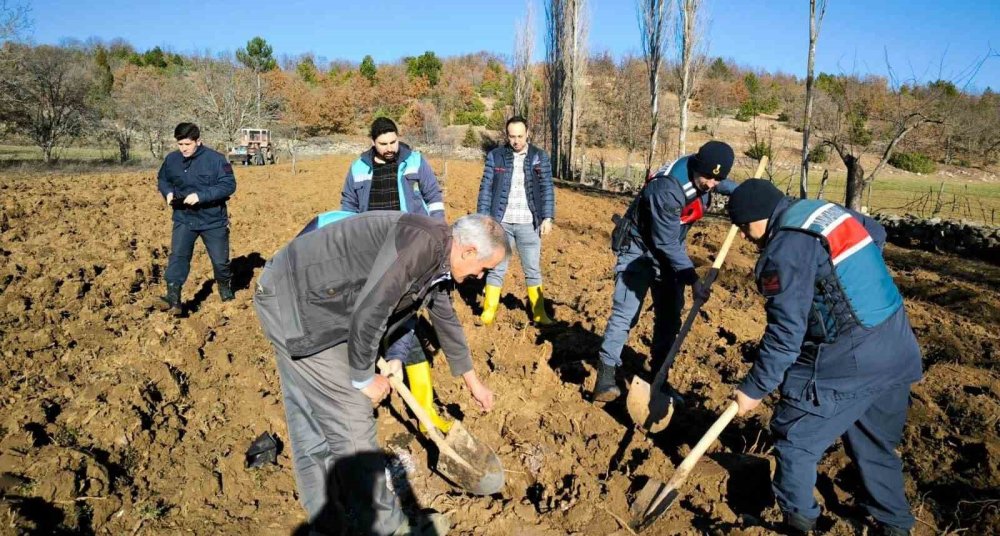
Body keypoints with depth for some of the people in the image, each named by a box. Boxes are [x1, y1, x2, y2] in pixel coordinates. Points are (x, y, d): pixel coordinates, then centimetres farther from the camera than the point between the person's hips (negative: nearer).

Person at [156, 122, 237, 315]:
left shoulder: (215, 159, -16)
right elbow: (162, 179, 15)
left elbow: (229, 185, -19)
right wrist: (168, 192, -9)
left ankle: (225, 288, 37)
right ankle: (173, 298, -17)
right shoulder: (171, 159, -1)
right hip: (183, 218, 3)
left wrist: (201, 196, -28)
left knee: (220, 259, 10)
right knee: (178, 256, -14)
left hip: (213, 220, -2)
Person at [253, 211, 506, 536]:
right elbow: (369, 311, -26)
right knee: (349, 416, -3)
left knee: (311, 419, 18)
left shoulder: (437, 260, 8)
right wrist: (364, 378, -10)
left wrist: (473, 383, 32)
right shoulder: (423, 241, -23)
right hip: (297, 302, -10)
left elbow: (446, 320, 22)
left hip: (295, 297, 10)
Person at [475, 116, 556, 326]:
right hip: (501, 222, 0)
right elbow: (486, 188, 2)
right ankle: (488, 311, 15)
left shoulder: (540, 157, 3)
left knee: (533, 270, 9)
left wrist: (547, 217, -5)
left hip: (528, 224, 1)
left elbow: (547, 189, 3)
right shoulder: (495, 156, 1)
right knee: (496, 269, 6)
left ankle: (539, 313, 19)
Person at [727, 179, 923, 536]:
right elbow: (876, 232, 28)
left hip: (850, 361, -9)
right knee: (876, 443, 24)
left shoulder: (785, 248, -18)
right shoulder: (825, 210, 9)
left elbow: (786, 331, -19)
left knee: (795, 436, 7)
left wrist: (755, 388, -11)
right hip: (898, 348, 9)